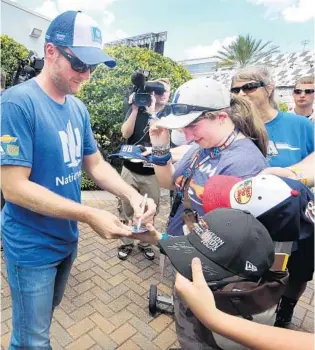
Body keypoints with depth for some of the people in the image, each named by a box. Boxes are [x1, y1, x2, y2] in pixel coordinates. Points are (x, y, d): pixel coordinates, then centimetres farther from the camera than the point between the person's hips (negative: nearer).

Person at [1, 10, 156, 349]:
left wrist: (132, 195, -13)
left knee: (47, 313, 30)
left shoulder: (78, 108, 1)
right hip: (32, 246, -6)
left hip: (66, 238, 7)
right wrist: (90, 215, -29)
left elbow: (95, 163, 4)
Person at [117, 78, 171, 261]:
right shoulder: (137, 109, 2)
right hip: (130, 169, 1)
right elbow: (126, 133, -11)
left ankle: (145, 243, 31)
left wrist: (152, 112, -22)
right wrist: (135, 109, -19)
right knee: (126, 209, 10)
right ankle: (126, 243, 28)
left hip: (153, 173, 0)